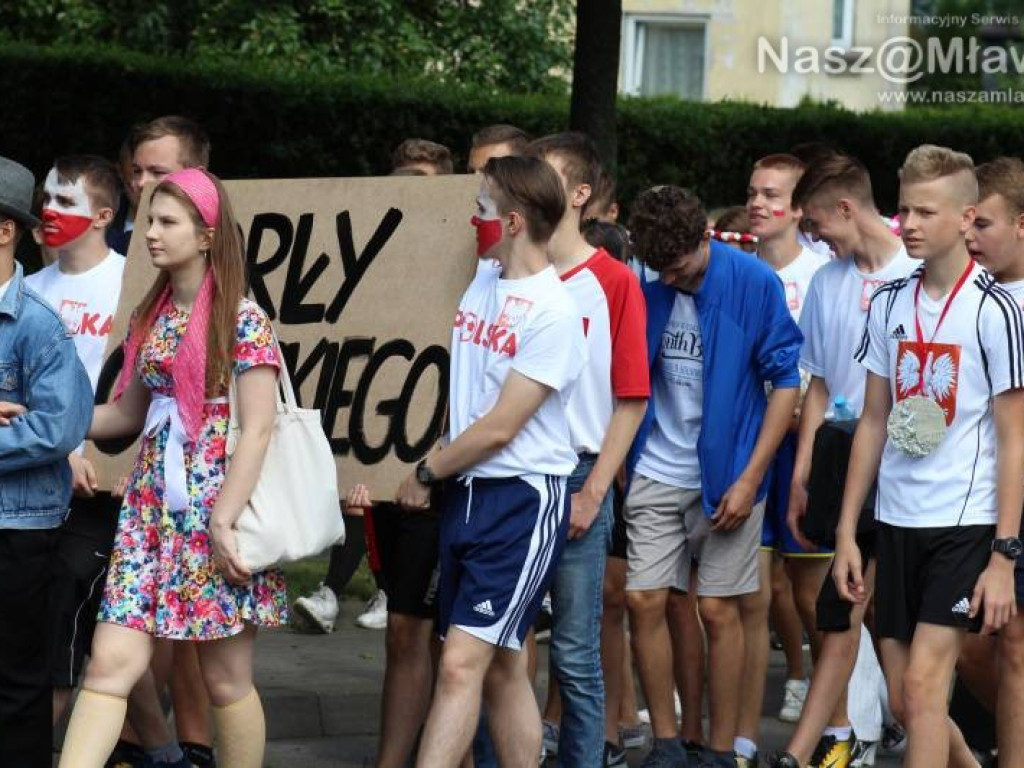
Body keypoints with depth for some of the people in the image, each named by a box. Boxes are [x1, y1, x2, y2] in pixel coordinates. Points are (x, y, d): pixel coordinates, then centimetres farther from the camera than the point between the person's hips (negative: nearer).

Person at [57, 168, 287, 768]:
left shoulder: (243, 320, -8)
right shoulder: (153, 316, 12)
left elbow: (257, 429, -13)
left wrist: (223, 522, -19)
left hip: (216, 507, -6)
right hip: (152, 507, 6)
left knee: (227, 678, 3)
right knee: (111, 662, -6)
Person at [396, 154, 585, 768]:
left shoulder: (554, 312, -15)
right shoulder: (483, 283, 8)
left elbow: (499, 428, -15)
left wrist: (426, 472, -3)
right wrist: (440, 474, 4)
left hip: (524, 499, -8)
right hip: (468, 491, 8)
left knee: (462, 662, -14)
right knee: (501, 665, 11)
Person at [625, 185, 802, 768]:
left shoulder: (754, 283, -10)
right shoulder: (647, 291, 0)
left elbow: (787, 380, -8)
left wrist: (749, 479, -12)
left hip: (727, 474, -3)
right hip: (656, 473, 3)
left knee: (718, 610, 1)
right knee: (645, 602, 0)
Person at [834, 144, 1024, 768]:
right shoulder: (889, 304, 8)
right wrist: (847, 531, 11)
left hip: (967, 524, -6)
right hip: (896, 522, 6)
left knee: (922, 685, -14)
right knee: (905, 701, 8)